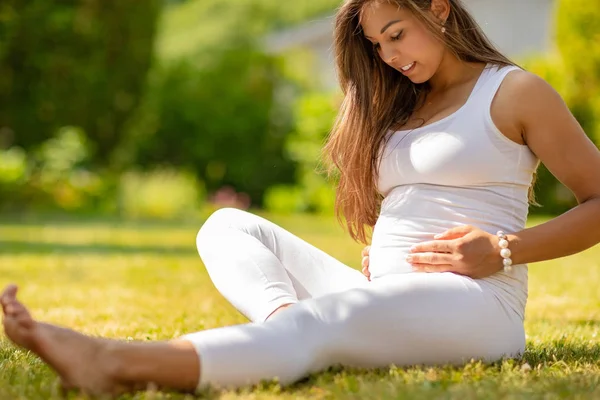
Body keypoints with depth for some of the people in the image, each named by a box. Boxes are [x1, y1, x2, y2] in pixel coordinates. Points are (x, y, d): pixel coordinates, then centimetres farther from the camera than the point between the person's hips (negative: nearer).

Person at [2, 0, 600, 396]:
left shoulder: (515, 93, 5)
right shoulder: (399, 108, 23)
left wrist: (502, 250, -10)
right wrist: (381, 256, 8)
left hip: (474, 306, -8)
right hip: (380, 299, 8)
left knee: (329, 318, -38)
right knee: (227, 226, -1)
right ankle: (282, 317, -36)